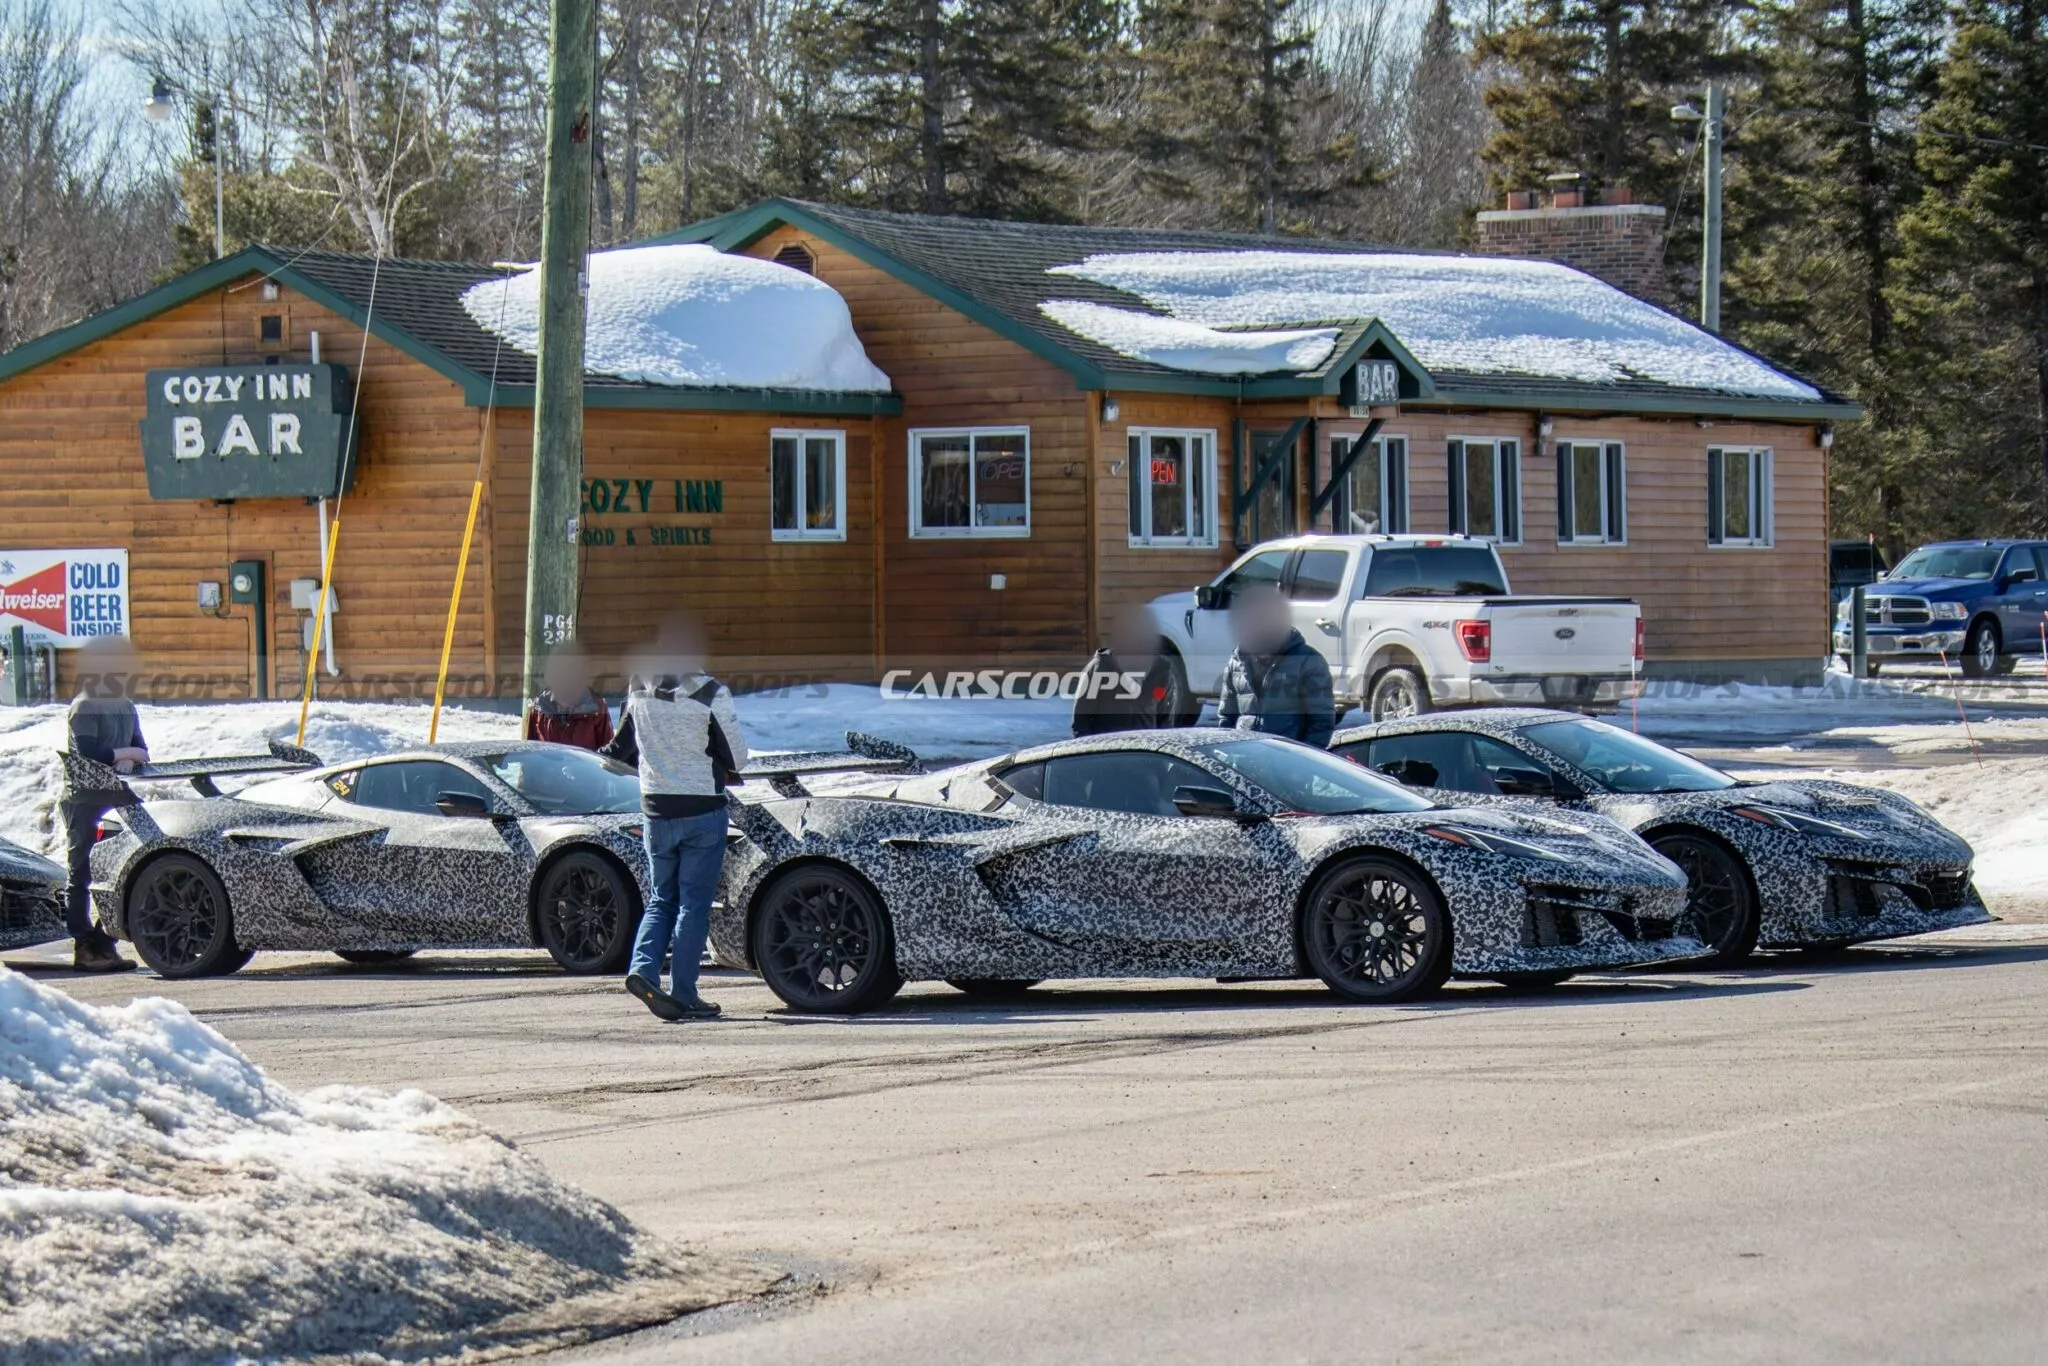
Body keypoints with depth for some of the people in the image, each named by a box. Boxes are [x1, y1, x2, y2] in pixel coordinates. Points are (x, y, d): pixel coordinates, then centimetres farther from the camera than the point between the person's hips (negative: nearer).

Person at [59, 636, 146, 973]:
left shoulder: (125, 708, 17)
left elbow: (141, 751, 13)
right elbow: (87, 753, -20)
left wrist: (130, 761, -10)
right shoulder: (84, 708, -8)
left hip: (118, 802, 8)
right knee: (83, 875, -4)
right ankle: (84, 948, -4)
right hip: (87, 802, -8)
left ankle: (105, 944, 13)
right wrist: (127, 754, -9)